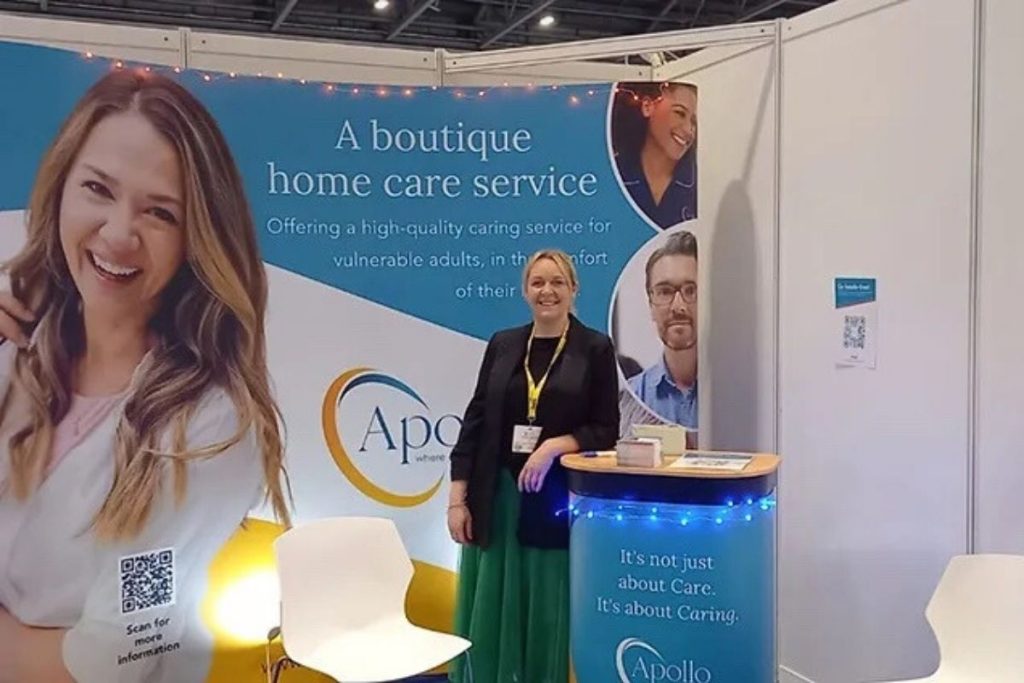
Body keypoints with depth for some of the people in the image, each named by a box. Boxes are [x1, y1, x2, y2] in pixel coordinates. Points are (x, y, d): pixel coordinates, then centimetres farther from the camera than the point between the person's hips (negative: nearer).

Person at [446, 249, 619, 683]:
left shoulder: (596, 349, 0)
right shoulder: (502, 345, 7)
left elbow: (606, 431, -1)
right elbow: (475, 423, 6)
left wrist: (556, 445, -19)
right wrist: (458, 500, 0)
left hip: (558, 502, -2)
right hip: (497, 498, 2)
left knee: (549, 614, 6)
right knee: (488, 615, 6)